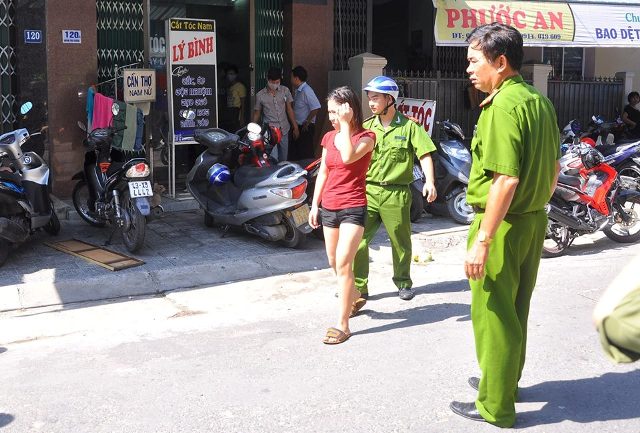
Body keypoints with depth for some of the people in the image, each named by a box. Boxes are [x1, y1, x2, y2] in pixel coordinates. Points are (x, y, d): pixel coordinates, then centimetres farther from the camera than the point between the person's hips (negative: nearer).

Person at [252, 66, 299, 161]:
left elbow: (289, 109, 9)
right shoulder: (260, 95, -2)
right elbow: (256, 114, 6)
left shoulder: (285, 91, 3)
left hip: (284, 130, 3)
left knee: (283, 159, 9)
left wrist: (295, 127, 7)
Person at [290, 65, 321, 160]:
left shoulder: (306, 91, -18)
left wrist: (306, 122, -18)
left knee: (306, 154, -2)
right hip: (298, 127, 9)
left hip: (306, 128, -9)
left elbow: (316, 108, -25)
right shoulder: (297, 91, 10)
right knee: (294, 153, 15)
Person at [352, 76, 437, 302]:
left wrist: (429, 182, -20)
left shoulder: (409, 126, -1)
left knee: (401, 242, 10)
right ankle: (358, 287, 3)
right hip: (368, 190, 3)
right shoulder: (366, 127, 10)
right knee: (357, 239, -6)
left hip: (396, 193, -2)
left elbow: (425, 155, -7)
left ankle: (403, 282, 30)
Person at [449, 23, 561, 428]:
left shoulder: (503, 106, -19)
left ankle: (495, 405, 15)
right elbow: (555, 168, 15)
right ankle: (504, 379, 38)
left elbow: (506, 179, -26)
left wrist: (482, 240, -24)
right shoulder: (540, 101, 8)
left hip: (504, 224, -9)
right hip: (534, 221, 9)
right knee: (516, 309, 21)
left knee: (493, 314, 3)